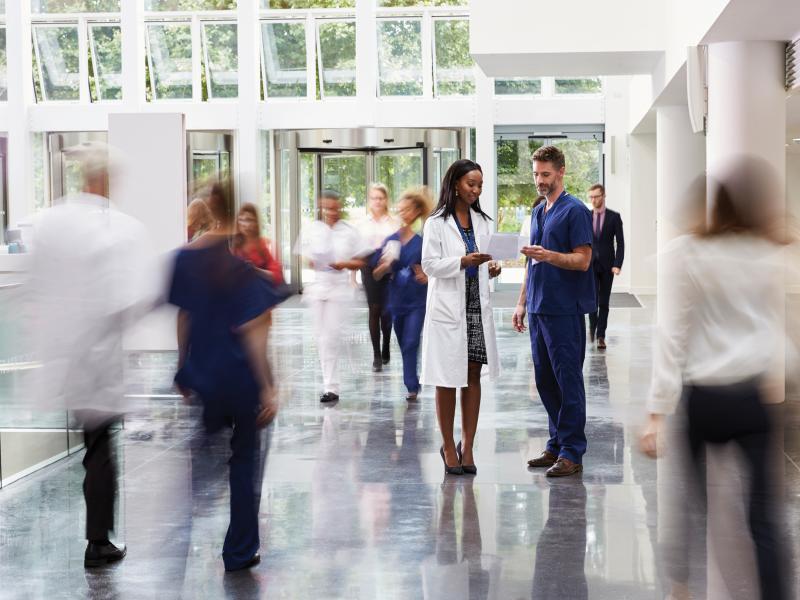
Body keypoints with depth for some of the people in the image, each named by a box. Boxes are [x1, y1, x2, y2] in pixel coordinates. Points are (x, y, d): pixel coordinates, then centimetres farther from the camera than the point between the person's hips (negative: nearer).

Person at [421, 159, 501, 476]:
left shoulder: (481, 221, 12)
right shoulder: (437, 222, -4)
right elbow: (429, 264, -9)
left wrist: (490, 268, -5)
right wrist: (463, 262, -22)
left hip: (477, 306, 5)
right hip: (448, 307, -5)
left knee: (473, 376, 5)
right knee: (448, 379, 1)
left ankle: (467, 446, 13)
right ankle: (448, 446, 12)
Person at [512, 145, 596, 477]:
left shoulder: (575, 211, -9)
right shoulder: (537, 213, 17)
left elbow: (583, 260, -15)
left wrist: (547, 255, -28)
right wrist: (522, 303, 17)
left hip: (565, 310, -8)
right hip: (539, 309, 9)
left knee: (568, 381, -4)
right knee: (545, 381, 11)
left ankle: (572, 452, 0)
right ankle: (557, 445, 20)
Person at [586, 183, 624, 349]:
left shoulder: (614, 217, 0)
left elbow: (620, 243, -2)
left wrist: (617, 265, -12)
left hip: (607, 265, -1)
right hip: (590, 264, 1)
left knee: (604, 301, 3)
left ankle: (600, 335, 8)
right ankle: (592, 325, 12)